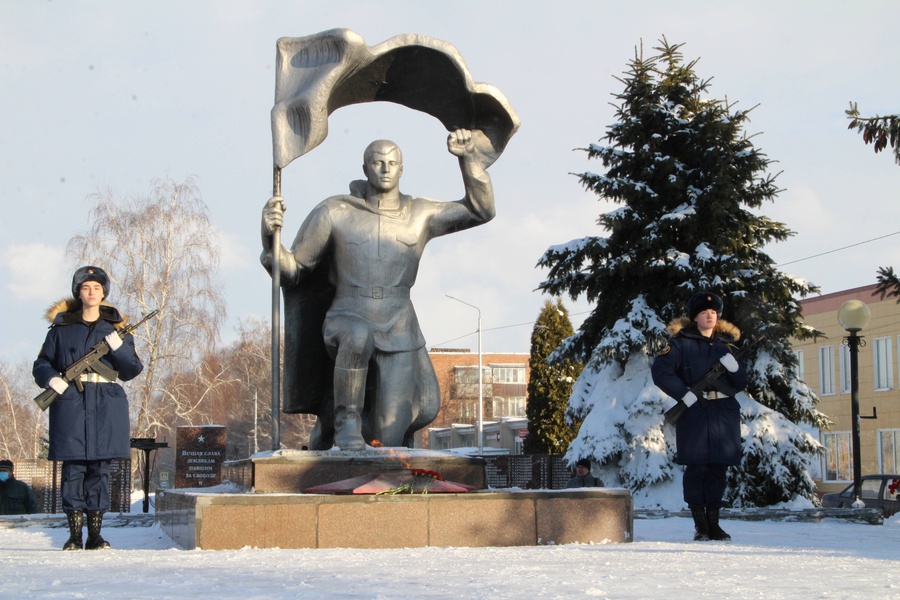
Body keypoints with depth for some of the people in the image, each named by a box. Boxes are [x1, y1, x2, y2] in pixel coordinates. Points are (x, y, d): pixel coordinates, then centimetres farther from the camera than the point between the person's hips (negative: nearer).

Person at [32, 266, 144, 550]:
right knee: (73, 467, -3)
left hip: (106, 406, 1)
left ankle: (95, 534, 4)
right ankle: (74, 534, 2)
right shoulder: (62, 327, 9)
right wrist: (51, 379, -7)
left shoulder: (116, 327, 11)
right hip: (70, 401, -1)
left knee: (100, 468, -1)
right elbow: (42, 363, 14)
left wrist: (119, 347, -10)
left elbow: (132, 370, 8)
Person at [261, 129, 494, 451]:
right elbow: (290, 271, 1)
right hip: (345, 326, -2)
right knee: (358, 337, -41)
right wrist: (269, 233, -20)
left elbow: (481, 210, 3)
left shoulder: (419, 214, 6)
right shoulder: (333, 212, -1)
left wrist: (468, 155, -9)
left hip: (397, 339, 3)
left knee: (387, 440, -4)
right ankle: (345, 418, -18)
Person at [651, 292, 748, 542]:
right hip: (695, 412, -4)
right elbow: (660, 370, -9)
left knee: (719, 467, 4)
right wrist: (687, 396, -13)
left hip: (724, 412, 4)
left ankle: (713, 523, 12)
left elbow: (741, 383, 16)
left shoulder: (724, 345, 16)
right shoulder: (681, 343, 3)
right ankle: (699, 524, 1)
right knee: (696, 467, -6)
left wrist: (733, 366, -6)